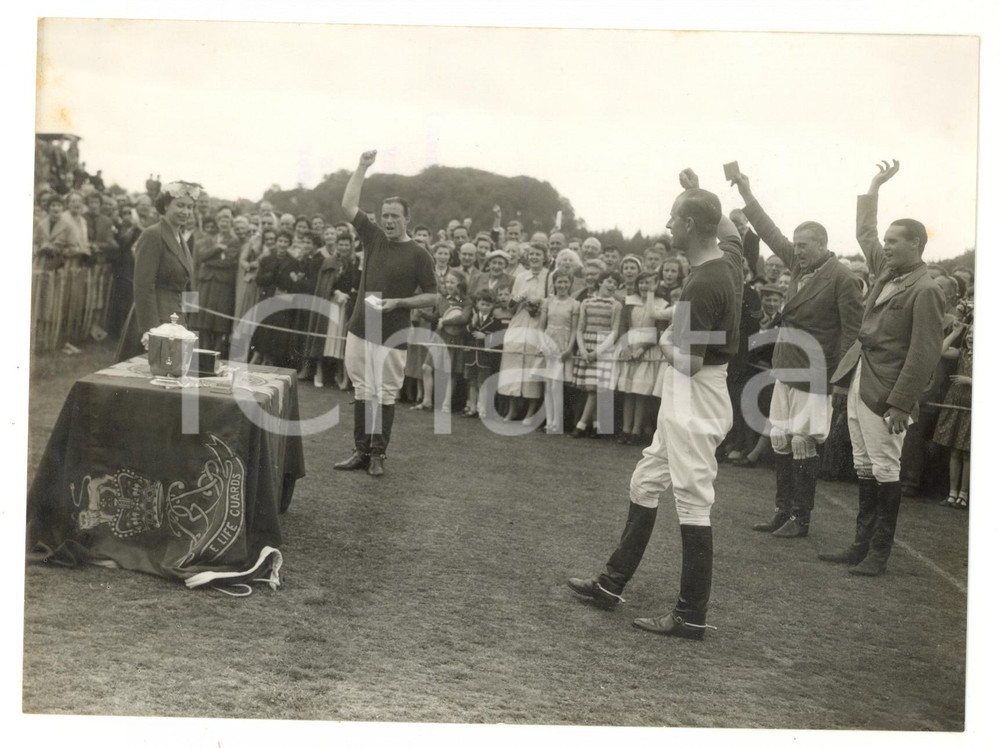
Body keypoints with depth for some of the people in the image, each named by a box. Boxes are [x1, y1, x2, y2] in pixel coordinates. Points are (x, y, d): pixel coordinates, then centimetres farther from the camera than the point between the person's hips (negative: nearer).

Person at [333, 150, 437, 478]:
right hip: (360, 330, 4)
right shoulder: (374, 238, 8)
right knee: (363, 392, 9)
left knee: (385, 395, 1)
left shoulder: (418, 254, -4)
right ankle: (361, 452, 16)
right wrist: (363, 167, 1)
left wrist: (398, 302, -14)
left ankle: (378, 455, 10)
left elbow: (432, 296, -2)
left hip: (392, 337, -4)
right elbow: (348, 205, 7)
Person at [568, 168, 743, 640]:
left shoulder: (701, 285, -24)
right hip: (683, 400, 10)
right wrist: (699, 194, 29)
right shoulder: (729, 258, 4)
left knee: (693, 502, -3)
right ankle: (612, 584, 26)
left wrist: (667, 345, -6)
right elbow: (730, 230, 31)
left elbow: (689, 361, -26)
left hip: (694, 398, -10)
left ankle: (692, 616, 5)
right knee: (645, 485, 16)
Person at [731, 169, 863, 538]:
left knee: (803, 444, -3)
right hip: (786, 369, 7)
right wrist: (746, 193, 14)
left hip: (814, 376, -7)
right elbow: (771, 233, 15)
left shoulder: (842, 279, -12)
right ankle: (782, 511, 19)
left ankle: (801, 519, 7)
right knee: (780, 440, 10)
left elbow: (851, 331, -13)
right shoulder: (799, 265, 8)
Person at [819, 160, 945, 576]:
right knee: (865, 469, 12)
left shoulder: (925, 291, -13)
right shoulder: (887, 272, 10)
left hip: (885, 391, -8)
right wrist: (874, 186, 22)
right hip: (859, 381, 8)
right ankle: (862, 545, 19)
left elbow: (923, 354, -17)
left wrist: (901, 404, -20)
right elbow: (865, 233, 27)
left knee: (885, 470, -2)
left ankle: (879, 553, 5)